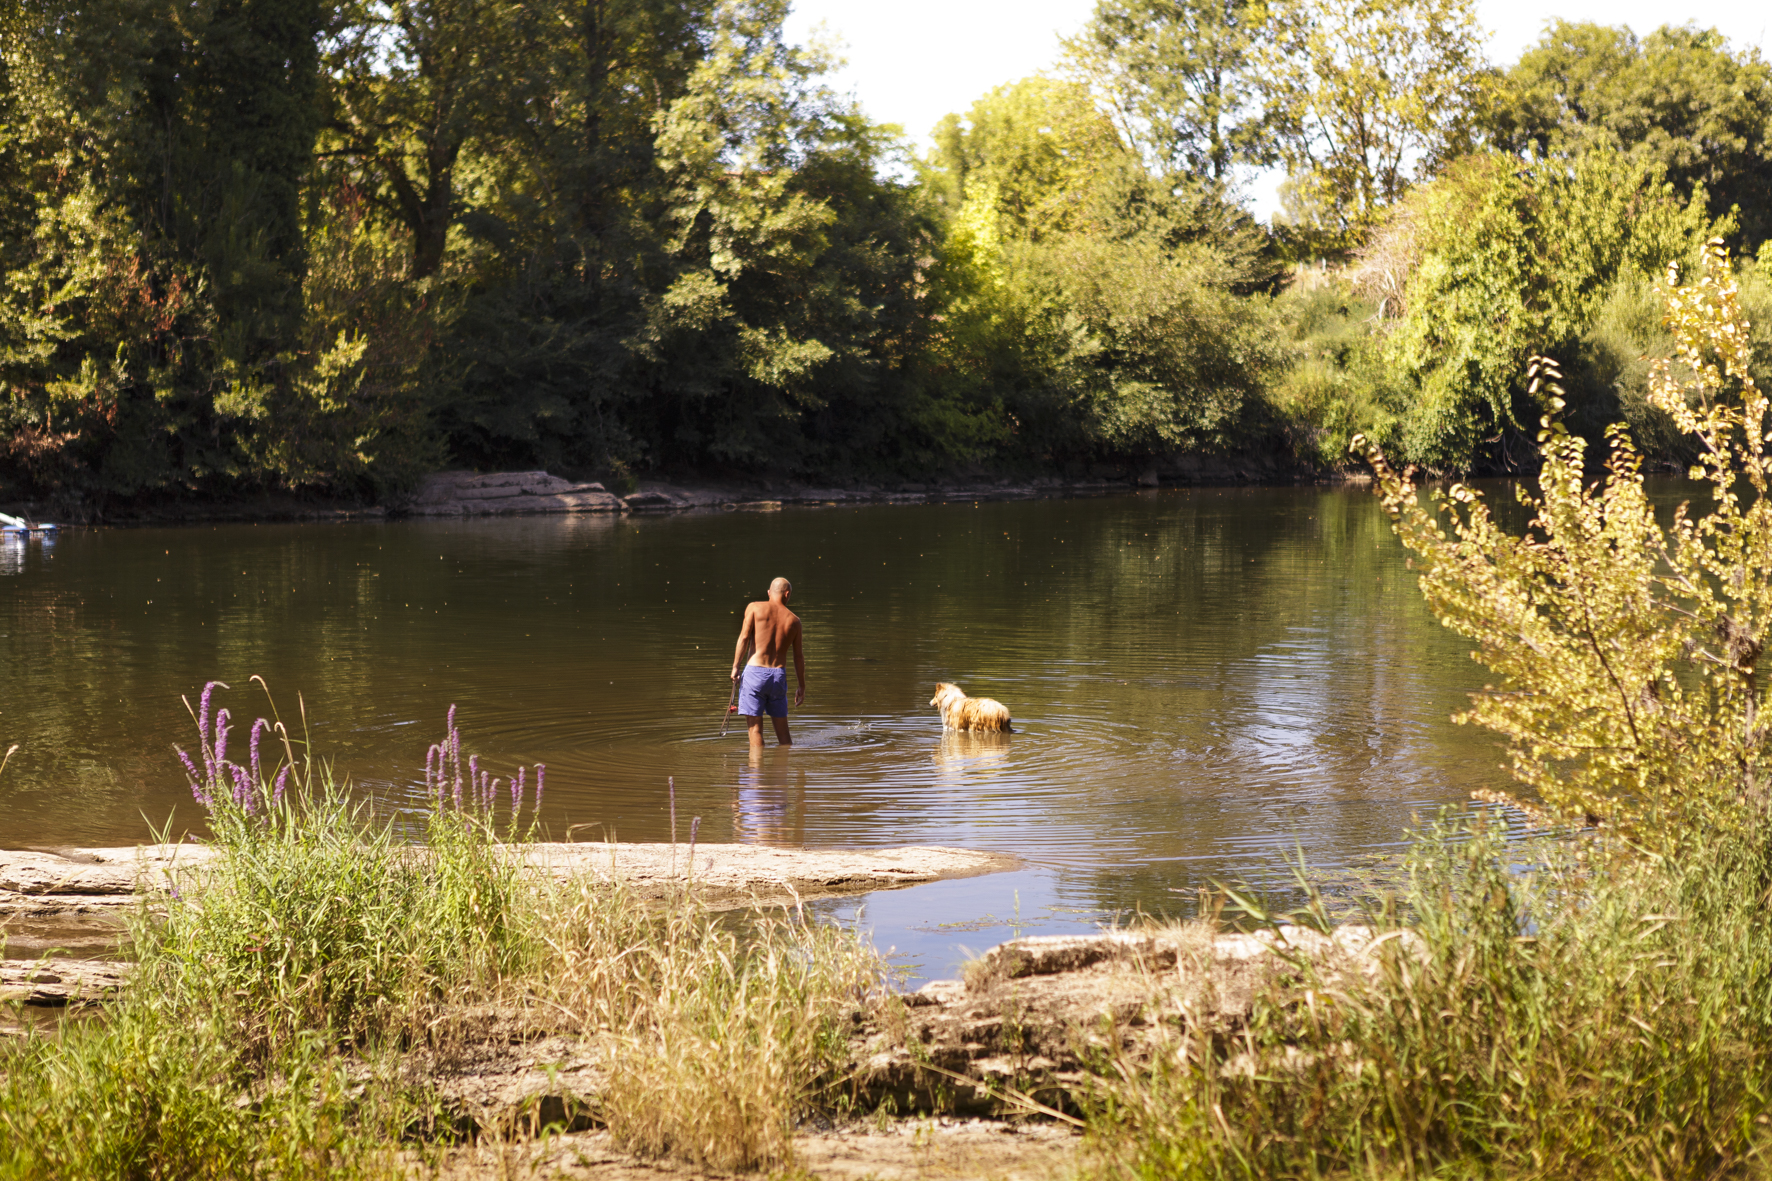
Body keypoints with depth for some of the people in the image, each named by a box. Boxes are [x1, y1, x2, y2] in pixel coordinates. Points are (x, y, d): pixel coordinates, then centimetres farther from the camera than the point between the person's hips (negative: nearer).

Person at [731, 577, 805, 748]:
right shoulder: (794, 620, 10)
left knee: (755, 729, -2)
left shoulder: (755, 608, 3)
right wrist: (802, 686, 20)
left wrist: (735, 666, -2)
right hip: (779, 675, 3)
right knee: (783, 733, 12)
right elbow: (799, 656, 12)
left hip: (755, 671, -3)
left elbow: (744, 637, -8)